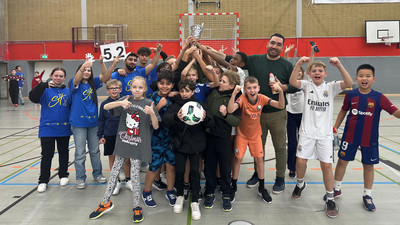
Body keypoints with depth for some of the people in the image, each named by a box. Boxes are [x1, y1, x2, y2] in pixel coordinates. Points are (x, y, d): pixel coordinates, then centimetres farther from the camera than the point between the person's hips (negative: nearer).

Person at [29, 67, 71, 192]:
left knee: (63, 152, 15)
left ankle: (63, 175, 31)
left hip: (64, 128, 2)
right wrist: (44, 85, -33)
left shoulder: (67, 91, 4)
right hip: (47, 128, -2)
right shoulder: (45, 90, -4)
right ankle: (43, 181, 15)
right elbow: (33, 97, -20)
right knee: (47, 155, 3)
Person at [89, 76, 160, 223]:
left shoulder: (148, 103, -5)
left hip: (138, 145, -3)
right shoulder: (127, 99, 1)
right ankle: (106, 203, 29)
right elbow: (105, 107, -7)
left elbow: (156, 127, -7)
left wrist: (152, 113, -26)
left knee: (134, 175, 2)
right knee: (114, 172, 12)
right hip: (123, 142, 3)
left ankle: (137, 207, 21)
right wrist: (120, 103, -24)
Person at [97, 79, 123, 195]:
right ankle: (116, 181, 20)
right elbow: (101, 120, 6)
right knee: (111, 157, 7)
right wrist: (100, 135, 2)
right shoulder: (104, 104, 2)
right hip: (109, 135, 2)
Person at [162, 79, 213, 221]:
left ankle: (195, 202, 17)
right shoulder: (175, 106, -2)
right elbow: (164, 120, -17)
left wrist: (205, 118, -32)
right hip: (180, 143, 0)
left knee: (195, 171, 2)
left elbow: (210, 123, -7)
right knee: (179, 170, 5)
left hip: (196, 143, 0)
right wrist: (176, 117, -39)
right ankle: (180, 196, 30)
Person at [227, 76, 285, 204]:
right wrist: (234, 93, -51)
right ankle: (233, 186, 23)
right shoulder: (242, 98, -24)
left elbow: (281, 106, -21)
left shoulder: (262, 98, -16)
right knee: (238, 158, 3)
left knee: (259, 159, 6)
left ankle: (261, 188, 24)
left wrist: (281, 91, -36)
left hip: (256, 134, 3)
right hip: (241, 134, -3)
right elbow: (230, 110, -42)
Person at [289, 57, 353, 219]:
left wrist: (339, 65, -25)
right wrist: (299, 64, -27)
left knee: (326, 165, -1)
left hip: (325, 133, 0)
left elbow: (349, 83, -14)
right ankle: (300, 184, 32)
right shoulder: (307, 85, 3)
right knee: (300, 161, 0)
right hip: (307, 132, 0)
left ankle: (330, 200, 15)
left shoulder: (331, 87, 4)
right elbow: (292, 82, -16)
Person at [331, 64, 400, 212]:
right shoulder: (351, 95, -5)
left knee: (369, 166, 10)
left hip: (370, 138, 0)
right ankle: (336, 189, 28)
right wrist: (335, 127, 11)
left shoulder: (379, 98, -10)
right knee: (342, 161, 8)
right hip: (350, 136, 1)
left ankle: (367, 196, 28)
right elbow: (343, 111, 10)